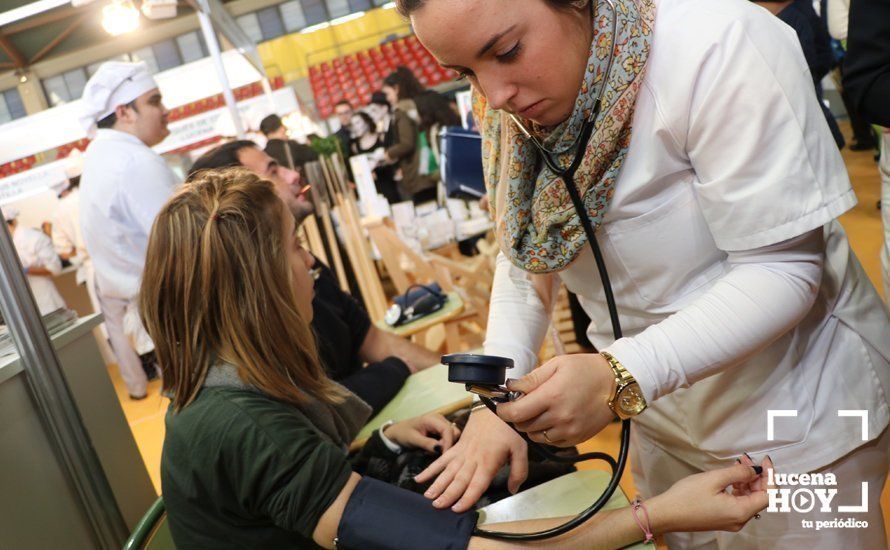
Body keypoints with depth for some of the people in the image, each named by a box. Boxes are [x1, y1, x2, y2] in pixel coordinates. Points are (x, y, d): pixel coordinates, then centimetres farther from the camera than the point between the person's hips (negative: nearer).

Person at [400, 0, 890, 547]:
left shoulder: (718, 44, -26)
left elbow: (782, 268, -26)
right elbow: (522, 260, -2)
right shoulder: (508, 109, -8)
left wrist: (621, 376, -37)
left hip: (798, 412, -5)